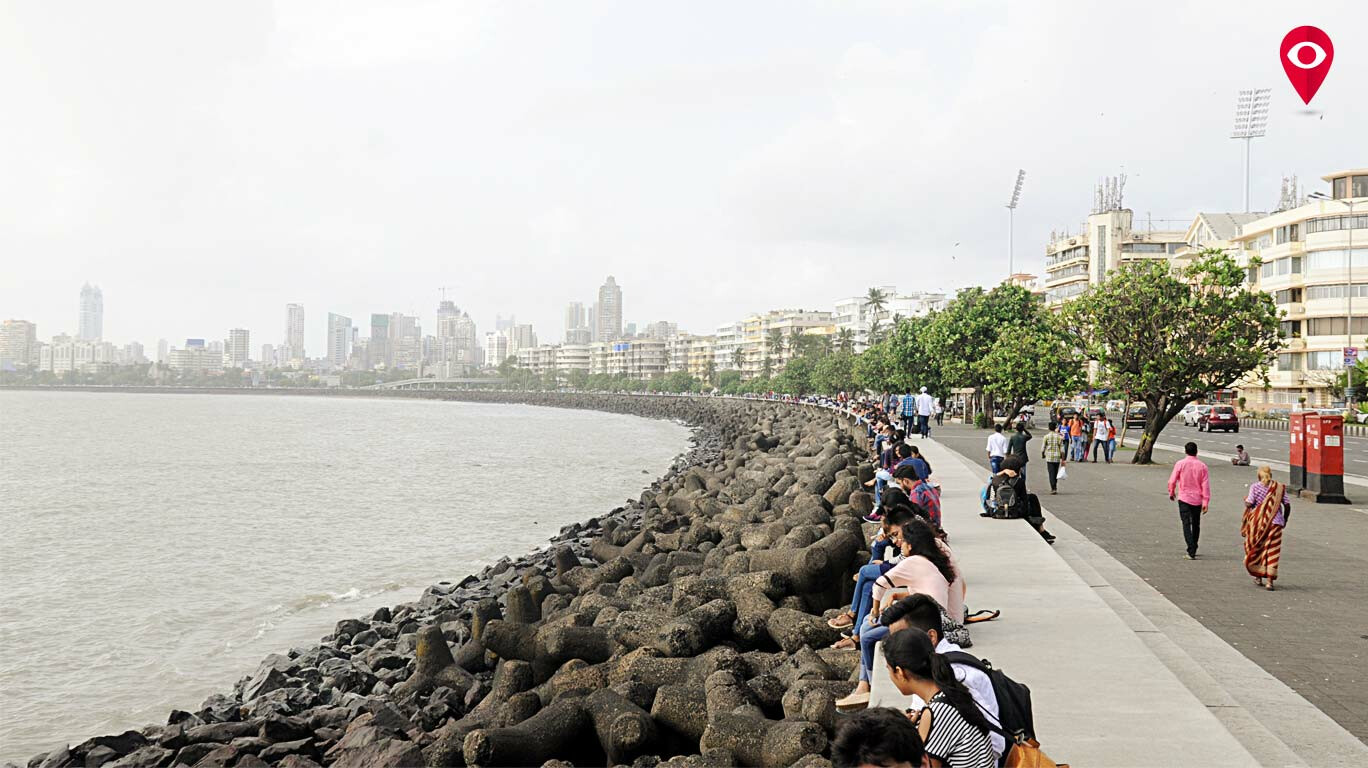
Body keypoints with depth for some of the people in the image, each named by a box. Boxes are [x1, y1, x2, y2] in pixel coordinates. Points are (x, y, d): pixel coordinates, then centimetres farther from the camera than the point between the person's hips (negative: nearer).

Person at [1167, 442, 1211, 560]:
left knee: (1186, 524, -5)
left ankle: (1191, 551, -18)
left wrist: (1171, 493, 14)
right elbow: (1206, 485, -4)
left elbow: (1172, 481, -4)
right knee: (1196, 525, 17)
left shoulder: (1180, 464, -7)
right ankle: (1193, 549, 28)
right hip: (1197, 500, 3)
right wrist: (1205, 502, -1)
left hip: (1184, 498, -2)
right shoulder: (1202, 466, -2)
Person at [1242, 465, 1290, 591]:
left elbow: (1249, 504, -11)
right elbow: (1287, 505, 0)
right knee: (1272, 551, 2)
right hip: (1275, 522, 1)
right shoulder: (1280, 487, 2)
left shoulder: (1255, 486, -3)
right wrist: (1285, 520, 14)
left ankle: (1258, 577, 25)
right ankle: (1270, 581, -3)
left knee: (1256, 549, 16)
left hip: (1257, 522, 0)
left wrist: (1245, 500, 12)